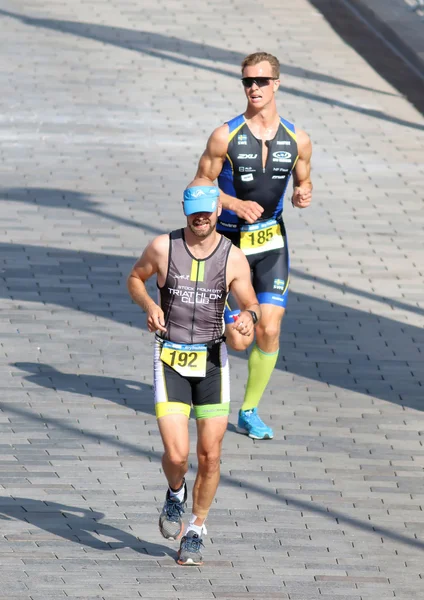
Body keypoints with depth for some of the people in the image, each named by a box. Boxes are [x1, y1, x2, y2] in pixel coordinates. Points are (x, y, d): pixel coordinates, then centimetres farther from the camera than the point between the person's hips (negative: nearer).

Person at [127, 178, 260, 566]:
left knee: (210, 456, 3)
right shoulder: (163, 248, -6)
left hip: (211, 360, 1)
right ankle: (176, 493, 24)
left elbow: (250, 303, 0)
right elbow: (135, 278, 11)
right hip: (170, 360, -1)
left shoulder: (234, 258, -4)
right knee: (177, 454, -12)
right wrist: (149, 305, -8)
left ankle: (196, 531, 22)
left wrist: (249, 316, -24)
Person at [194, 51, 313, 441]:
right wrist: (235, 204, -22)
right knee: (237, 341, -2)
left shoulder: (298, 141, -2)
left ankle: (250, 412, 9)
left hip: (271, 242, 2)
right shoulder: (225, 137, -10)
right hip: (230, 243, -2)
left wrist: (303, 195, -10)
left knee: (269, 332, -7)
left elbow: (303, 180, 14)